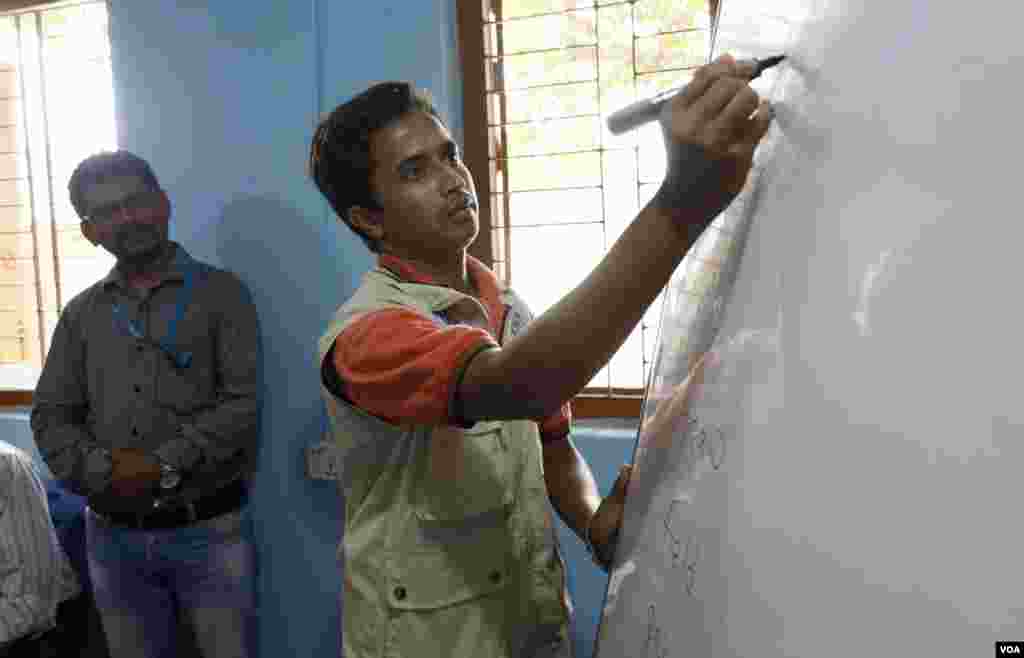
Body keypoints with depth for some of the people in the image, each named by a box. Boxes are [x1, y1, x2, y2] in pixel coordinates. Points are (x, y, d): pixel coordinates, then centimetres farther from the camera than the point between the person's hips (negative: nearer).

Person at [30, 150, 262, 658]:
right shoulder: (81, 314, 10)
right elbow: (51, 416, 6)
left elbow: (243, 402, -11)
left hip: (209, 530, -3)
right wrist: (102, 470, -12)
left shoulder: (220, 292, -2)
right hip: (114, 536, 4)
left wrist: (163, 466, -18)